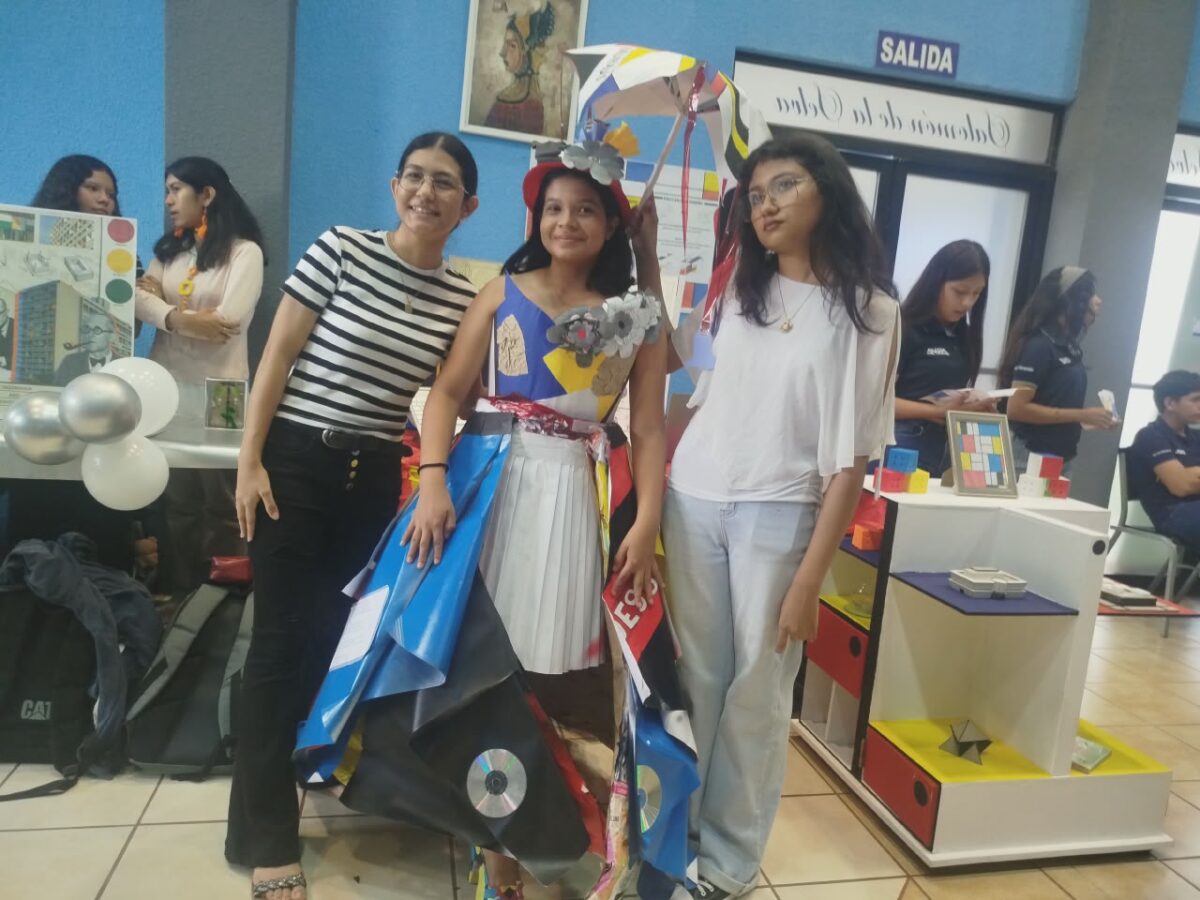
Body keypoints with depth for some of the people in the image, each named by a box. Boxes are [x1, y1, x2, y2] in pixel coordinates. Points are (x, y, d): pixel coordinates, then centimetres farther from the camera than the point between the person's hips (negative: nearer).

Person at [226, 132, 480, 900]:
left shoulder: (464, 296, 3)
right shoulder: (340, 249, -6)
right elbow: (276, 359, -6)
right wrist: (249, 461, -9)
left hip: (376, 474, 4)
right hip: (295, 459, -3)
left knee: (339, 634, 13)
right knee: (283, 639, 1)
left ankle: (306, 773, 36)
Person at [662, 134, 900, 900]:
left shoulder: (867, 310, -3)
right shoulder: (738, 288, 11)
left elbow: (848, 458, -8)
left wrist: (808, 580, -11)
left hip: (780, 516, -4)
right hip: (693, 501, 4)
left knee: (756, 688, 7)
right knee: (690, 677, 10)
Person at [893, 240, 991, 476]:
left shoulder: (964, 336, 12)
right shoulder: (904, 329, -8)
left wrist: (978, 407, 0)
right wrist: (938, 410, -22)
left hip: (949, 449, 7)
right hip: (903, 448, -7)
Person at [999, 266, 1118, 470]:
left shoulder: (1069, 347, 11)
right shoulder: (1039, 345, -14)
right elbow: (1016, 408, -20)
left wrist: (1093, 418, 5)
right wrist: (1082, 416, -17)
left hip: (1060, 458, 8)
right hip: (1032, 456, -8)